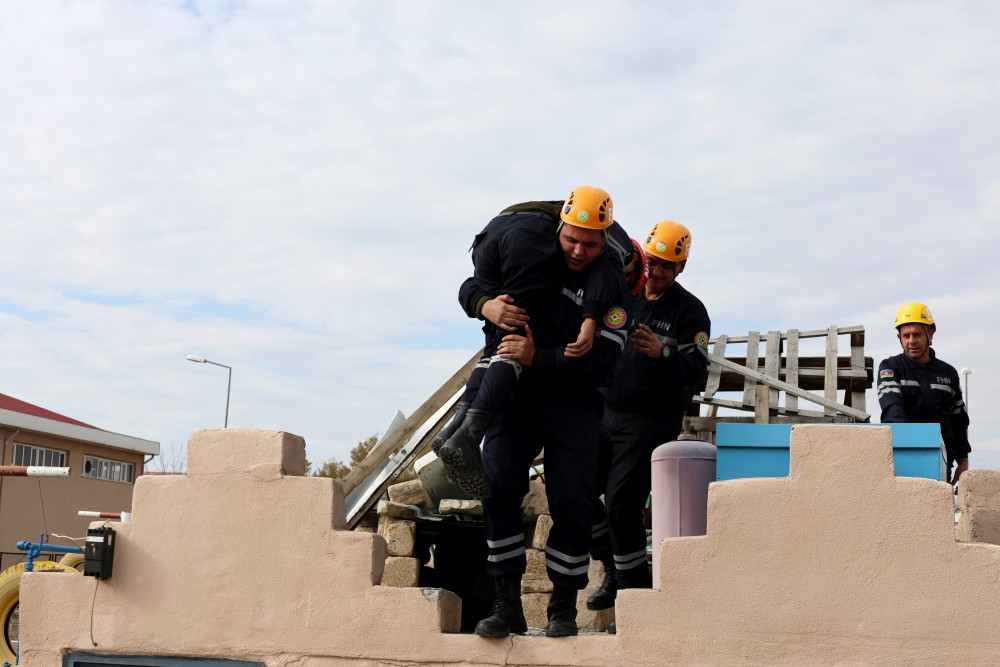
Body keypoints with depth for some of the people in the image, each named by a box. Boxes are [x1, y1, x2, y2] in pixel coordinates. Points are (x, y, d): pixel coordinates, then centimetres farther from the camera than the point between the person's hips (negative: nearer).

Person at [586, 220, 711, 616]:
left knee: (621, 505, -12)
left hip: (651, 421, -5)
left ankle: (637, 587, 9)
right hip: (604, 413, 6)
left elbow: (696, 369, -17)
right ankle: (615, 572, 23)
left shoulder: (690, 311, -5)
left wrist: (662, 353, -34)